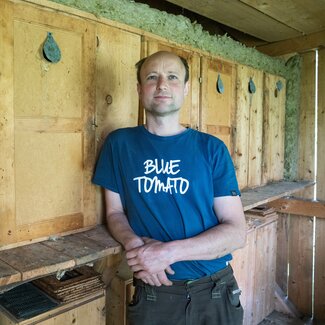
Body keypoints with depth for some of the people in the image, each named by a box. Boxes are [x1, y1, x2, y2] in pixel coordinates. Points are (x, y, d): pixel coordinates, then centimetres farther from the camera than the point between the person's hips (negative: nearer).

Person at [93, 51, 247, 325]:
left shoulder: (212, 149, -6)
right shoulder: (119, 143, -2)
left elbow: (237, 232, -8)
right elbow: (115, 213, 4)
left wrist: (169, 252, -21)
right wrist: (134, 244, -17)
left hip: (215, 293, 1)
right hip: (153, 294, 0)